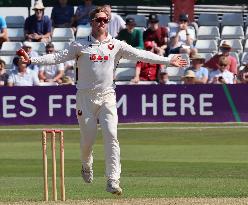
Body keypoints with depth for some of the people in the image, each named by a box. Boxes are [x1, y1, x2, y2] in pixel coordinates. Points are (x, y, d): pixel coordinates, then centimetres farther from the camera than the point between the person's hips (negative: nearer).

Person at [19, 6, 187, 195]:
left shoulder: (116, 45, 6)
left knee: (111, 136, -13)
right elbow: (58, 57, -2)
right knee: (88, 137, 3)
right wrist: (32, 60, -14)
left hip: (107, 97, 0)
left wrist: (168, 61, -4)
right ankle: (87, 165, 37)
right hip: (86, 96, 0)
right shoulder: (80, 45, 4)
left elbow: (140, 55, 3)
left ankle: (113, 180, -14)